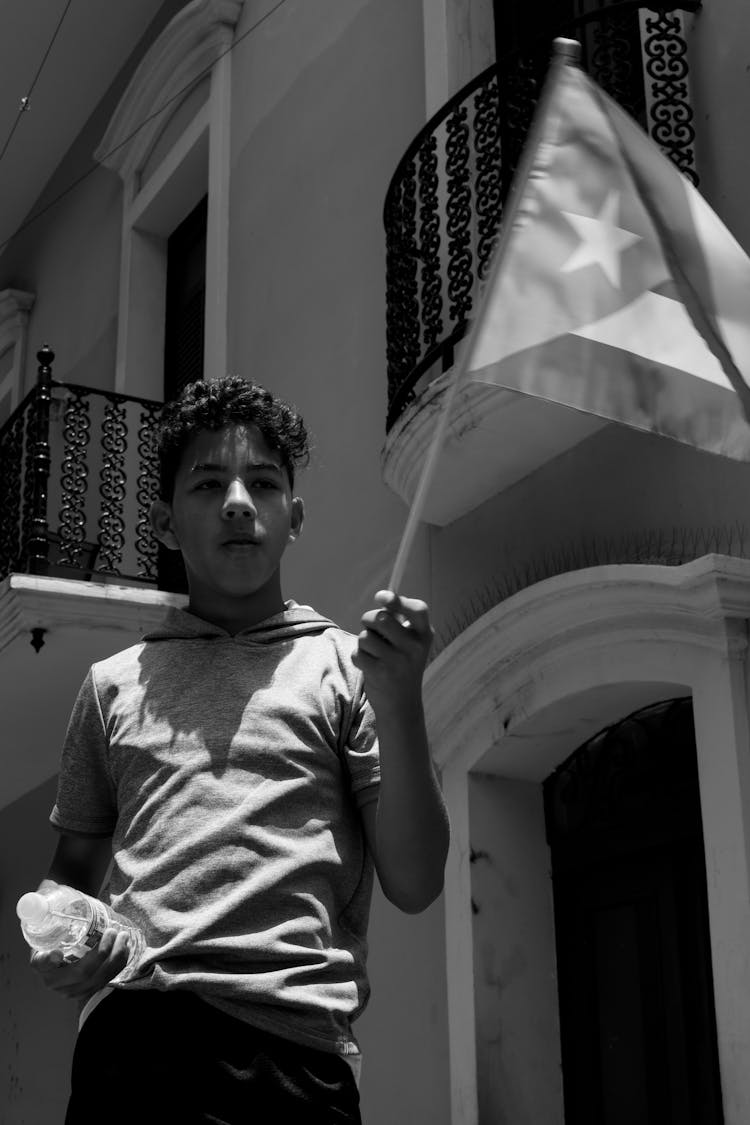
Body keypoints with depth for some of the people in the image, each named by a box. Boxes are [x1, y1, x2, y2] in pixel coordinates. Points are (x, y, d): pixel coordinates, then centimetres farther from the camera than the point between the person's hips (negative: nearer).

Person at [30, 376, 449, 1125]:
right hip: (125, 1038, 2)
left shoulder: (347, 665, 9)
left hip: (291, 1041, -1)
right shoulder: (114, 684, 15)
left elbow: (413, 887, 4)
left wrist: (399, 700, -6)